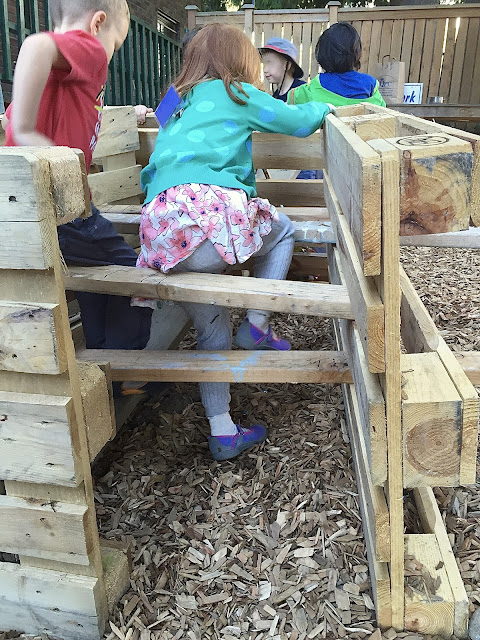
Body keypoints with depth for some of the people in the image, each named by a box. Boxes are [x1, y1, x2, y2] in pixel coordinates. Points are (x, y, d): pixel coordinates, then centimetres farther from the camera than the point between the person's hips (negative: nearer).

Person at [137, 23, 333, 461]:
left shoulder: (181, 107, 34)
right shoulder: (235, 93, 16)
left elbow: (155, 169, 40)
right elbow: (300, 122, 18)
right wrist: (322, 107, 39)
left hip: (161, 232, 7)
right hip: (211, 209, -6)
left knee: (211, 331, 18)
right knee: (282, 229, 24)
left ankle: (222, 433, 23)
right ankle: (257, 325, 17)